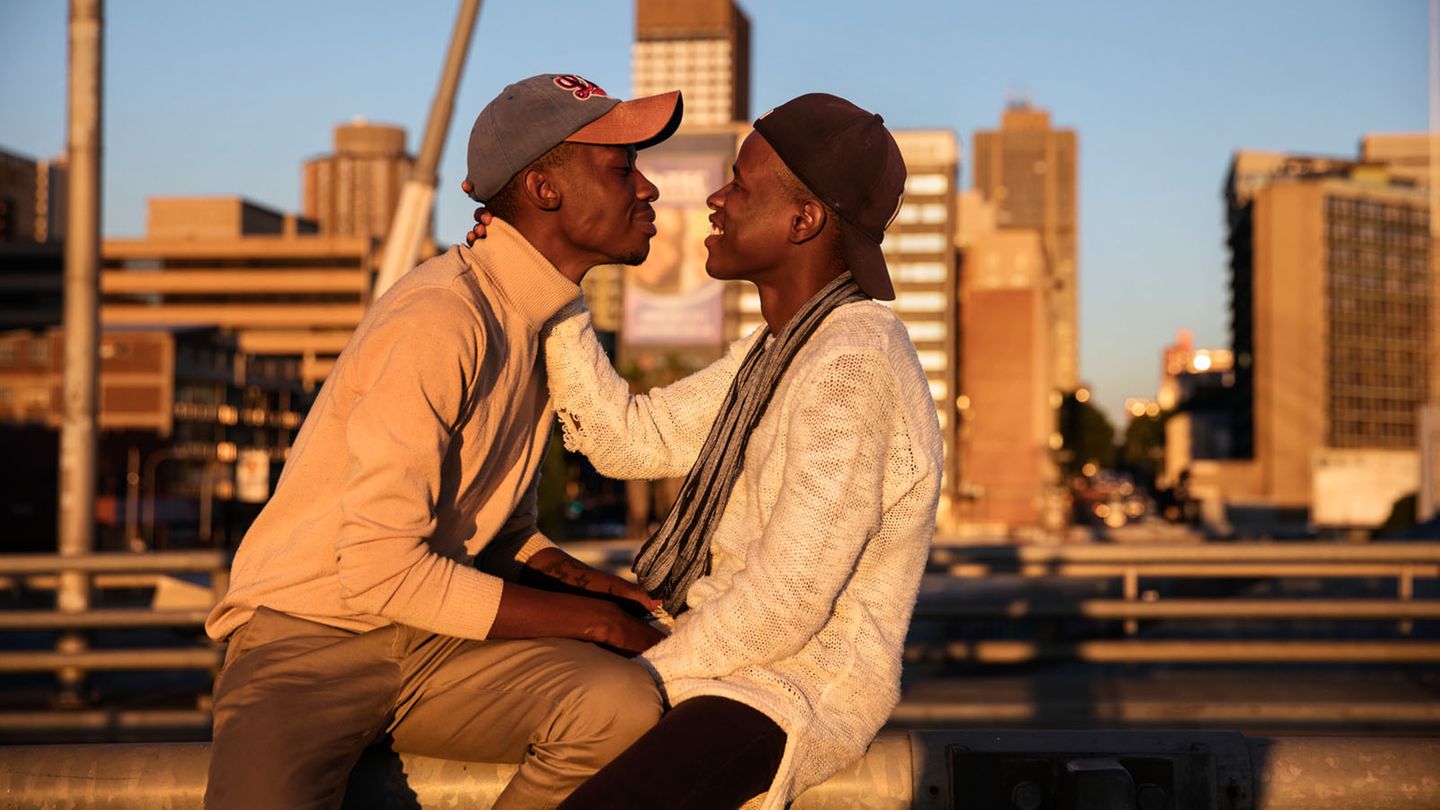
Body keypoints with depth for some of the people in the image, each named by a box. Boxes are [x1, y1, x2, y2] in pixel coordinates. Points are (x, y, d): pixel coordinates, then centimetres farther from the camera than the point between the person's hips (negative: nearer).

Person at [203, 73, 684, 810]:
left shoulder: (543, 315, 10)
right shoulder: (440, 324, -19)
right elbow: (381, 572, -22)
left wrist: (577, 580, -4)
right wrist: (588, 618, -15)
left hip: (435, 649, 7)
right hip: (309, 638, -7)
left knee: (624, 707, -23)